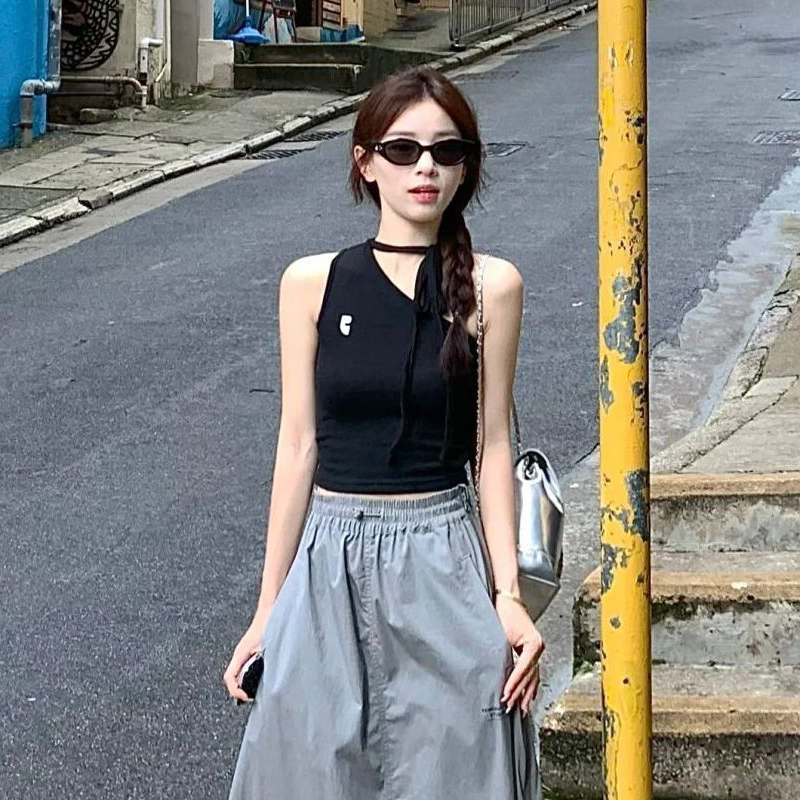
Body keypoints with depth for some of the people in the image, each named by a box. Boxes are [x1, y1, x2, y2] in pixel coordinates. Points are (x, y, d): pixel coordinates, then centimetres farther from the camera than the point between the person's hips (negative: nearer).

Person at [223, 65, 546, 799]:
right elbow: (298, 446, 3)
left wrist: (507, 596, -5)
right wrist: (269, 609, 3)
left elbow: (492, 447, 1)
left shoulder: (490, 286, -2)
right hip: (330, 559, 1)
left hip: (443, 559, -1)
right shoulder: (312, 283, 0)